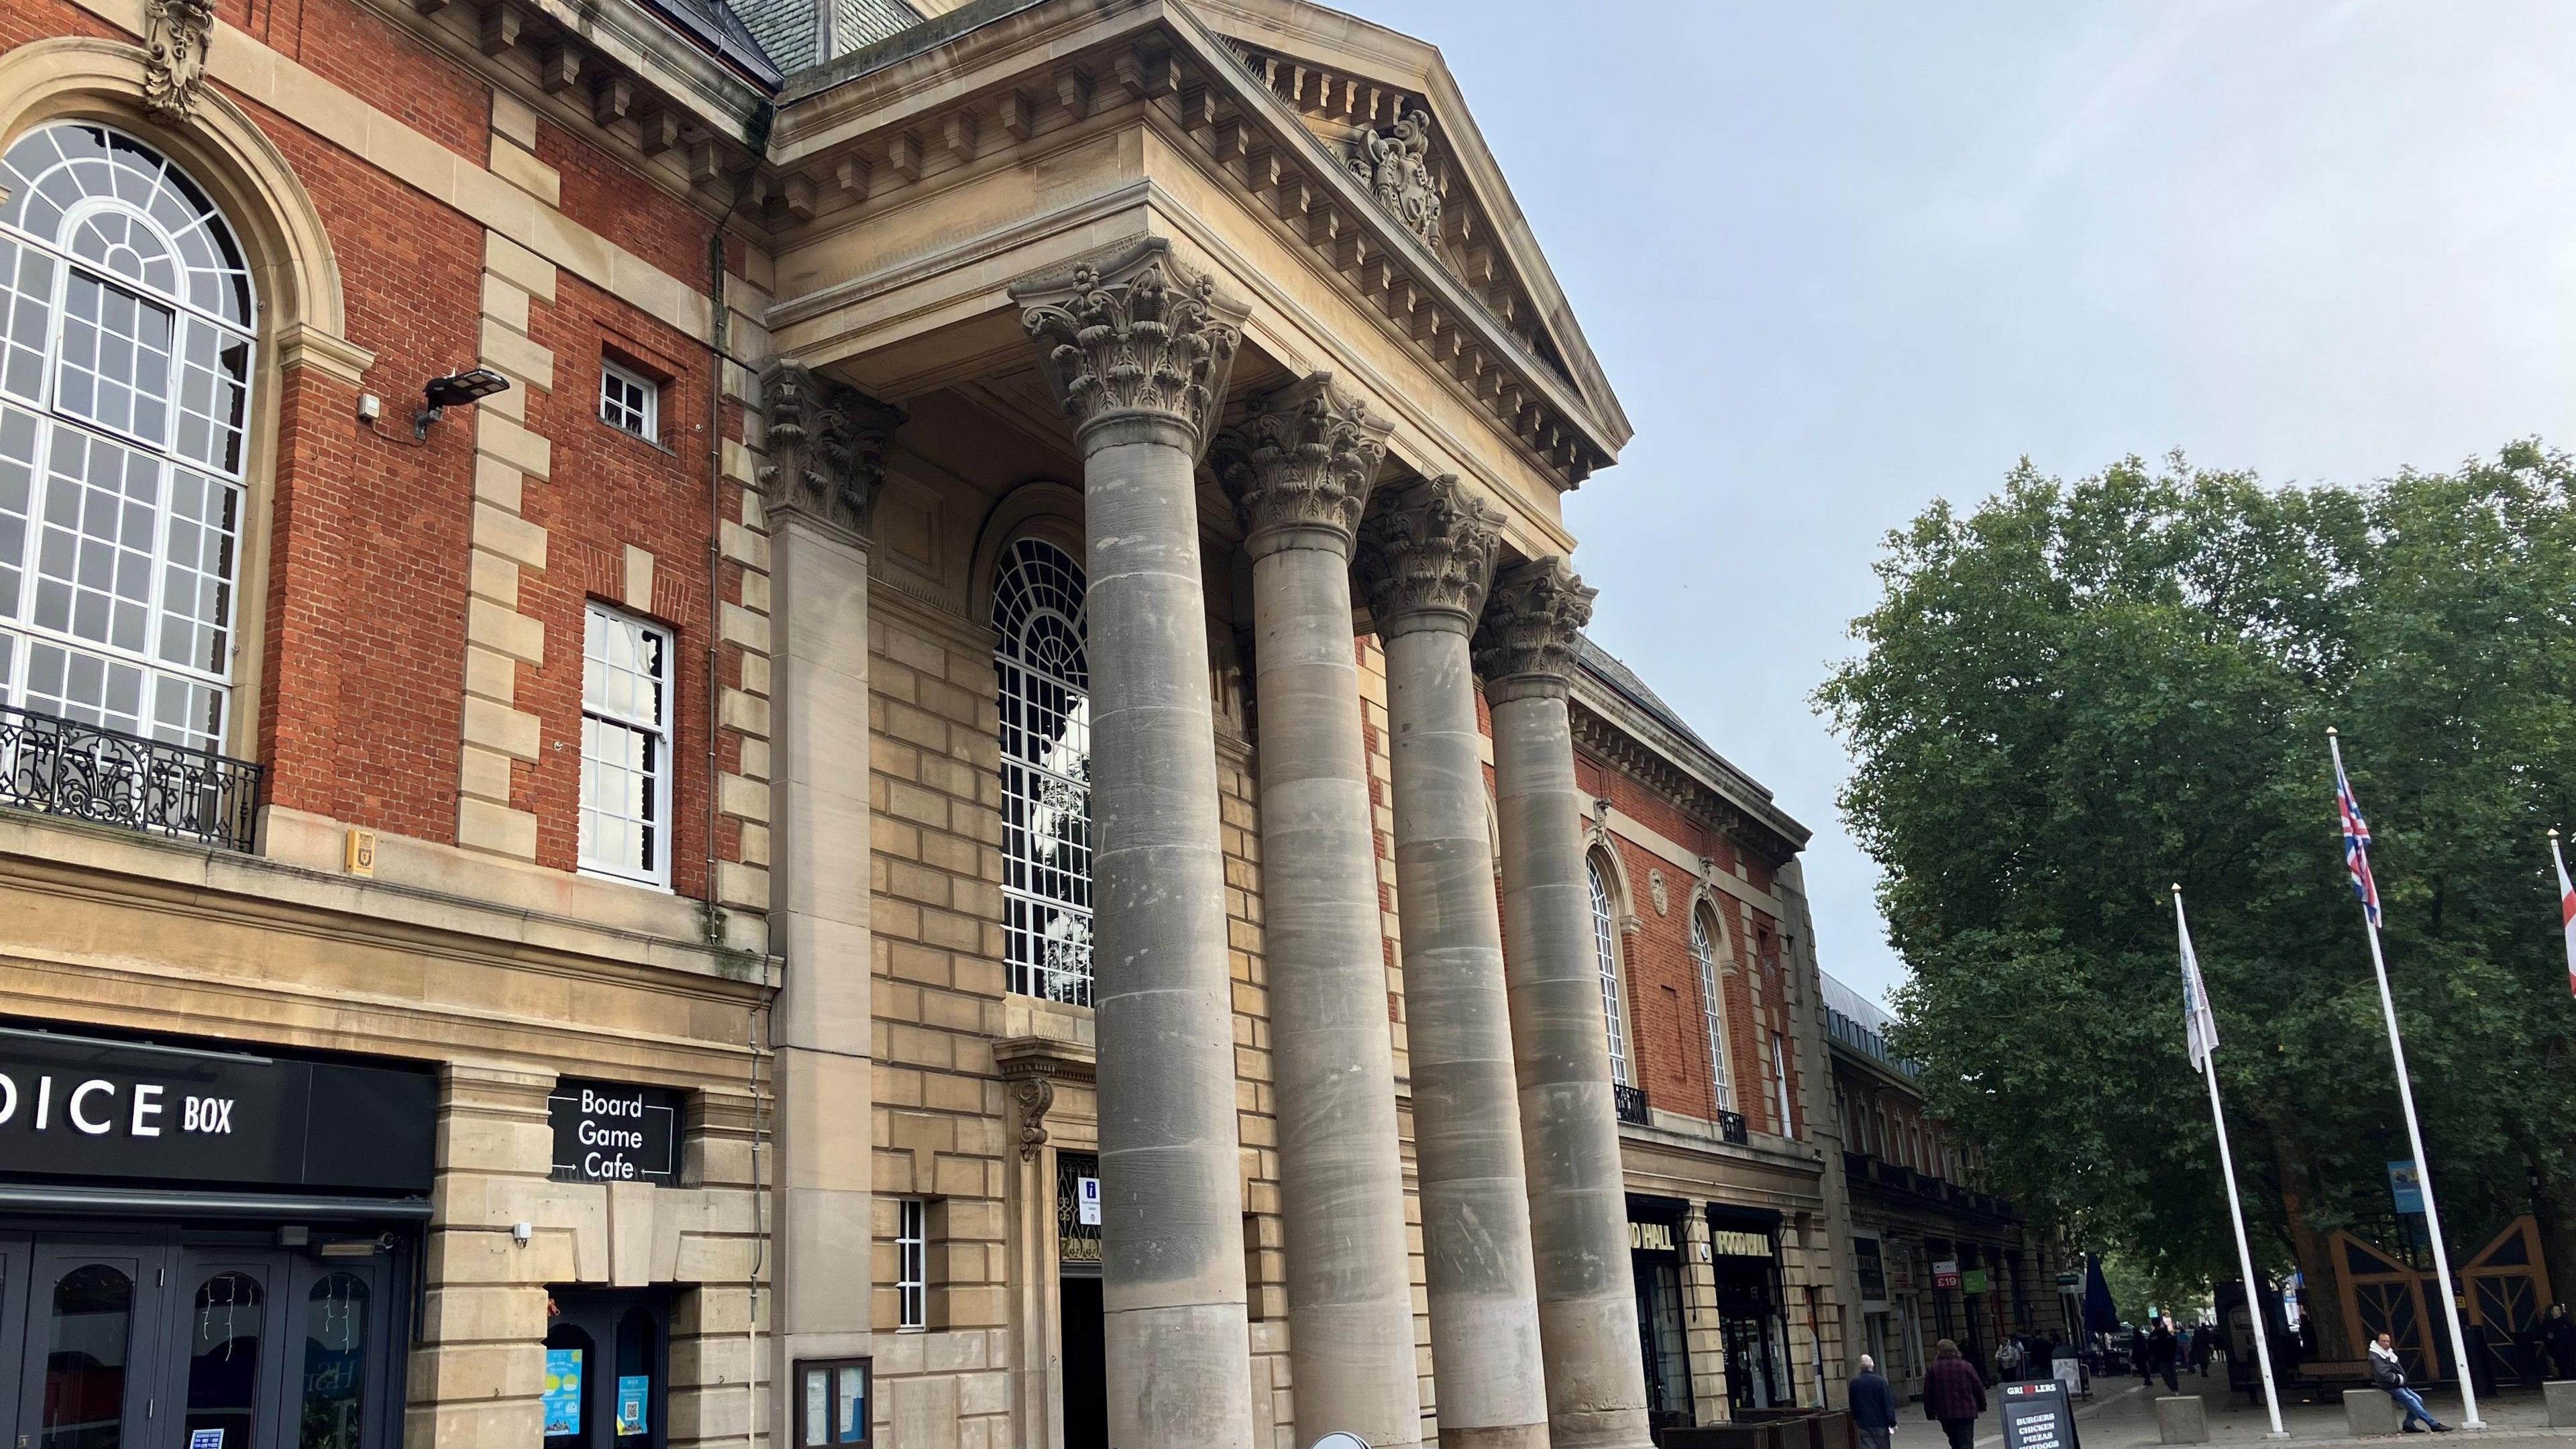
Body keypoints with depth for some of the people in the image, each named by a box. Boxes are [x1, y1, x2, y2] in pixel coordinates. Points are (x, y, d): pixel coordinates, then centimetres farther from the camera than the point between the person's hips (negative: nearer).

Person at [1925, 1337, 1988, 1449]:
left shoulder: (1933, 1369, 1)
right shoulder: (1966, 1366, -2)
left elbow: (1928, 1393, 1)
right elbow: (1978, 1387, 3)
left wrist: (1930, 1413, 9)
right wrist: (1982, 1406, 16)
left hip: (1945, 1414, 2)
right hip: (1966, 1412, -2)